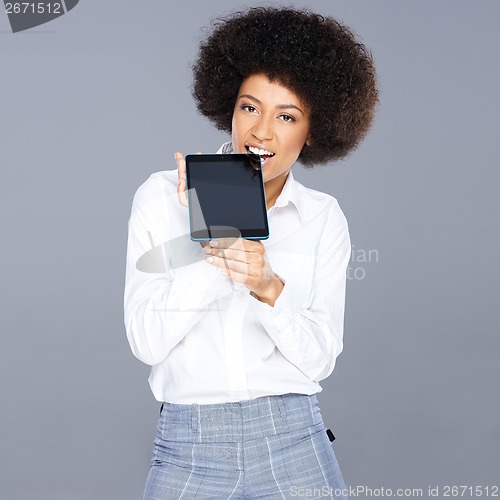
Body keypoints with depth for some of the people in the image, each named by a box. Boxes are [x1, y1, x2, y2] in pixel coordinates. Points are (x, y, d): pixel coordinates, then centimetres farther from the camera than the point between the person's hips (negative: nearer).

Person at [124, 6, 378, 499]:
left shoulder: (323, 218, 2)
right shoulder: (162, 196, -2)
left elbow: (319, 359, -4)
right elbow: (146, 341, -8)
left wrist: (270, 288, -20)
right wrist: (212, 251, -18)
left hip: (292, 445, 1)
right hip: (188, 451, 0)